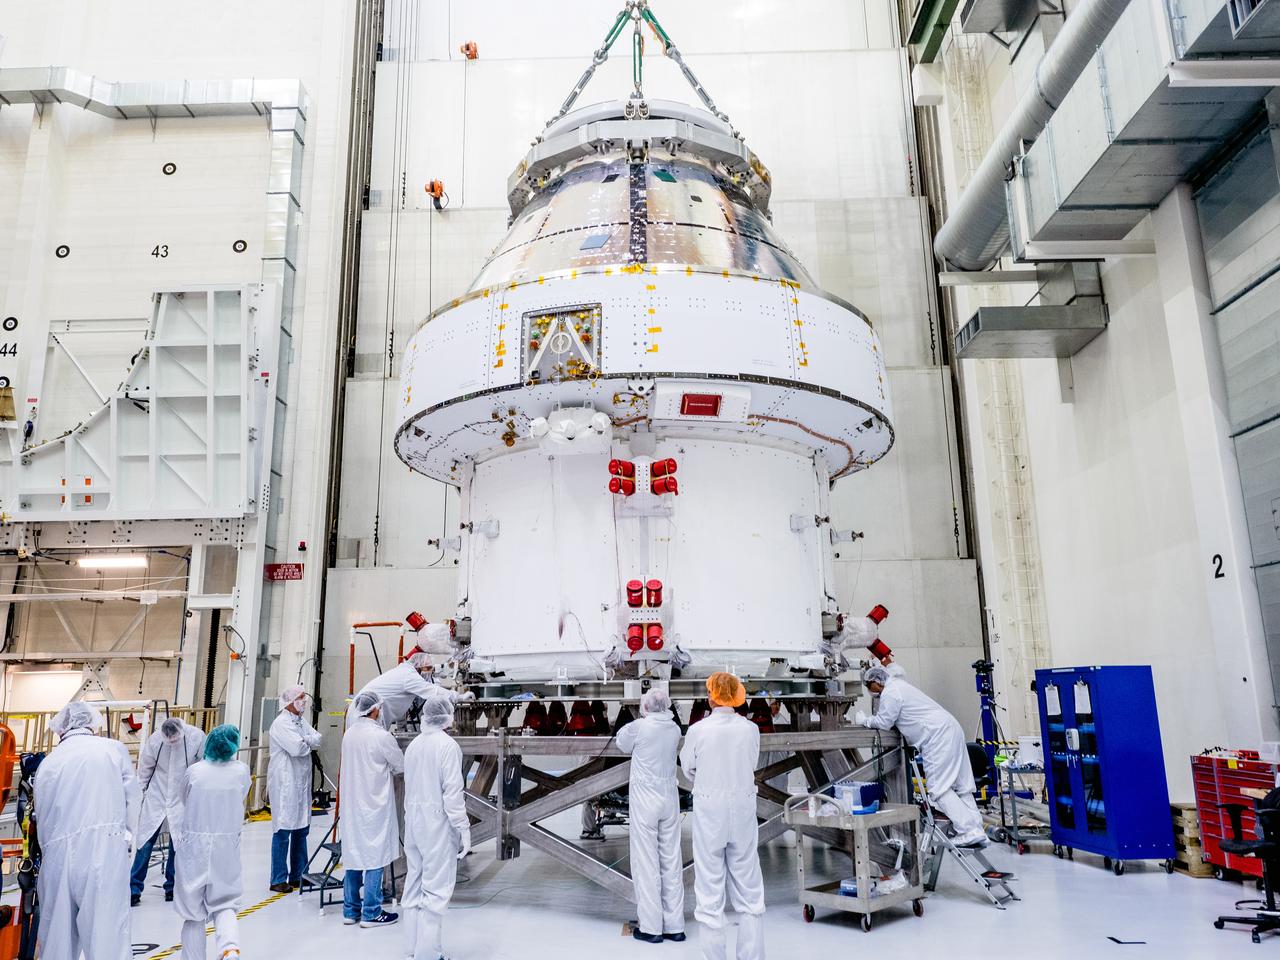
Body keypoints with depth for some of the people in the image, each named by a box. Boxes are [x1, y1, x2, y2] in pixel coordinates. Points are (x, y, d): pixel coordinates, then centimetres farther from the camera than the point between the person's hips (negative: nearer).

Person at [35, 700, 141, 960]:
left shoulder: (48, 764, 14)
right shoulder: (114, 749, 6)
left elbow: (43, 820, 17)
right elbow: (132, 797, 2)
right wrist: (127, 836, 16)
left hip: (58, 856, 4)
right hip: (105, 853, -3)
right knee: (107, 937, -3)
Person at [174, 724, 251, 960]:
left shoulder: (195, 771, -10)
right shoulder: (242, 771, -8)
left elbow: (185, 801, 6)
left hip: (194, 845, -1)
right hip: (227, 846, 1)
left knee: (193, 910, 14)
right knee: (224, 905, 12)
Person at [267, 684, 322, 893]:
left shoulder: (302, 721, 15)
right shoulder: (281, 723, -11)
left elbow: (317, 740, 4)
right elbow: (297, 748, -21)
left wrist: (304, 741, -14)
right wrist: (310, 744, -2)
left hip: (303, 783, 8)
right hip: (286, 783, -8)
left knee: (301, 829, 12)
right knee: (283, 831, -4)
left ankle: (297, 876, 21)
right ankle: (278, 880, 4)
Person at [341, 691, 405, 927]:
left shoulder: (348, 734, 3)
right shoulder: (381, 736, -17)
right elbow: (401, 766, -5)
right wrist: (387, 769, 15)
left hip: (352, 804, 7)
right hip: (374, 804, -7)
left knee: (353, 855, 15)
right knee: (374, 857, 2)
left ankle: (350, 910, 24)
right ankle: (371, 913, 8)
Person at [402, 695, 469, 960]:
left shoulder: (413, 745, 7)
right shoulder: (448, 745, -13)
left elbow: (409, 786, 6)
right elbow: (452, 792, -15)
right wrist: (464, 828, -10)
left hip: (413, 820, 7)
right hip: (437, 822, -7)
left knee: (414, 885, 14)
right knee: (435, 889, -2)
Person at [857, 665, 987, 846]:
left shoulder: (890, 692, -10)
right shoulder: (899, 685, 22)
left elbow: (883, 722, -7)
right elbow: (889, 720, 30)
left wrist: (864, 720, 8)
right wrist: (869, 720, 20)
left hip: (938, 736, -11)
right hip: (949, 730, 11)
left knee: (939, 788, -9)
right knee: (961, 785, 10)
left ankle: (969, 831, -12)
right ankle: (976, 830, 11)